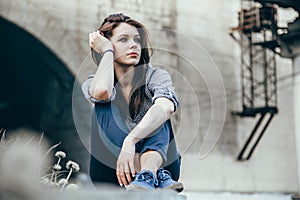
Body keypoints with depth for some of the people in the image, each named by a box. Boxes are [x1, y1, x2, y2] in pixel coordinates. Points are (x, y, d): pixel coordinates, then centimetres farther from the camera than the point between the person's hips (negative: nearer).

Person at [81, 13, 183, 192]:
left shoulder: (156, 77, -4)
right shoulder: (92, 84, 0)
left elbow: (166, 107, -29)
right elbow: (101, 92, -28)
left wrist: (130, 140, -43)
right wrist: (107, 51, -12)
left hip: (160, 162, -1)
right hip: (110, 176, 1)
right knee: (105, 105, -20)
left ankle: (147, 176, -50)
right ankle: (158, 178, -40)